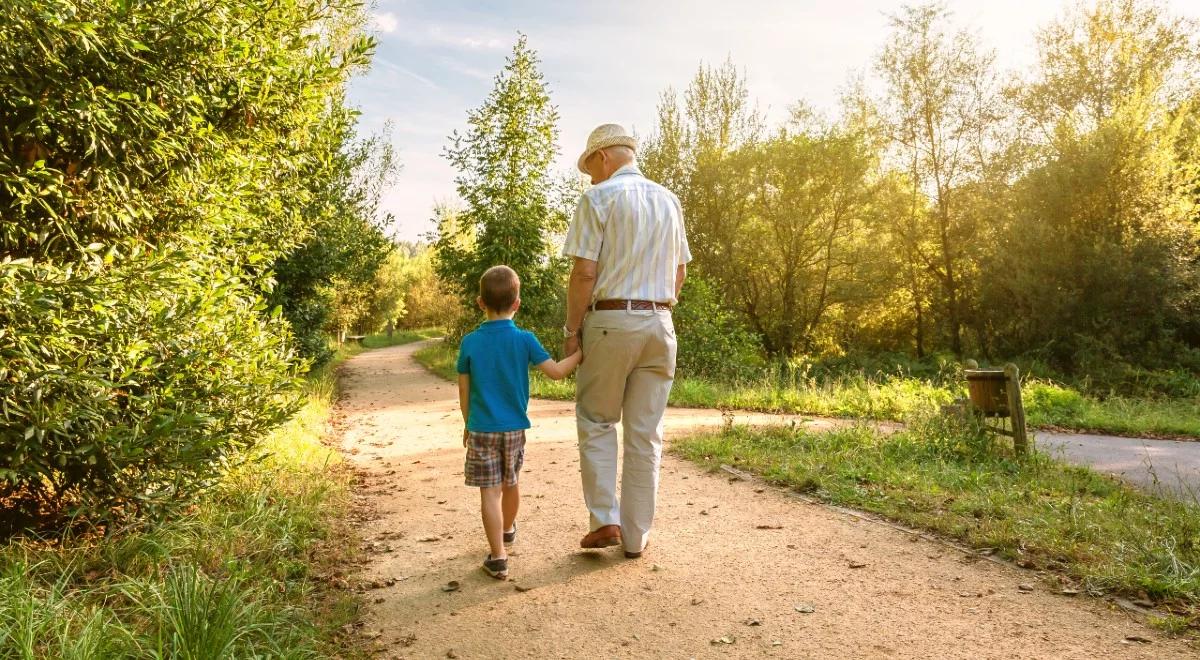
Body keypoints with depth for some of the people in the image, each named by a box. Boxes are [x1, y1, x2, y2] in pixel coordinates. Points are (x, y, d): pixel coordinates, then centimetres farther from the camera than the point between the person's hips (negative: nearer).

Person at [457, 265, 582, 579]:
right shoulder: (524, 340, -8)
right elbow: (557, 371, -11)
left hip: (482, 430, -2)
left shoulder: (470, 342, -6)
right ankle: (508, 529, 47)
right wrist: (581, 352, 3)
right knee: (510, 484, 22)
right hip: (514, 428, 2)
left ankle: (498, 557, -2)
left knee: (490, 492, 0)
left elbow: (464, 391, 0)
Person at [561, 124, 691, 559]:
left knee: (596, 423, 12)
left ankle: (605, 519, 5)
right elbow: (680, 271, 14)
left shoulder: (599, 197, -6)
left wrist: (571, 329, -5)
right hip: (660, 322, 5)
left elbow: (585, 271, -12)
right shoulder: (669, 200, 12)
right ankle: (636, 535, 15)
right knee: (645, 433, 8)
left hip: (609, 319, -5)